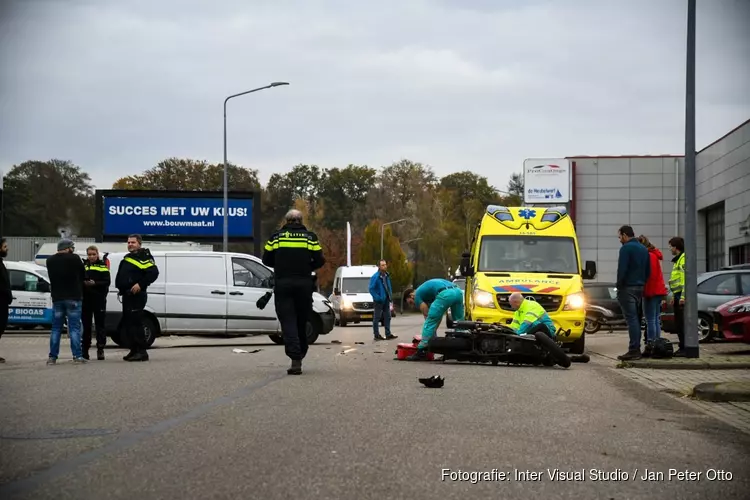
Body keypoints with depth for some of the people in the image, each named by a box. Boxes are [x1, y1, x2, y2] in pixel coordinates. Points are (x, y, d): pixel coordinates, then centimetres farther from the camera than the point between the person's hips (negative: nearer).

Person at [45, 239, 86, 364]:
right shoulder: (74, 258, -9)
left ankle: (52, 357, 6)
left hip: (57, 298, 4)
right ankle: (77, 356, -6)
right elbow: (83, 275, 0)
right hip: (73, 297, -4)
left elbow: (52, 277, 11)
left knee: (56, 328, 9)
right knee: (74, 327, -2)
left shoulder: (50, 261, 6)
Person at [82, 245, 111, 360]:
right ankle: (85, 350, 11)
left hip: (99, 299, -3)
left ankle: (100, 349, -1)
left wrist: (95, 283, -18)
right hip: (86, 299, 3)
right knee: (86, 325, 7)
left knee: (99, 324, -2)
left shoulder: (102, 266, 2)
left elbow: (107, 282, -6)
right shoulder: (83, 266, 12)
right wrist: (84, 283, -11)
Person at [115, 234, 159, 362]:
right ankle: (134, 350, 17)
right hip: (127, 295, 10)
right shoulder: (127, 259, 20)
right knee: (127, 323, 11)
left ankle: (142, 351, -14)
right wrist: (120, 287, 18)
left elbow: (153, 272, -21)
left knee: (136, 323, -15)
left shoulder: (144, 257, -9)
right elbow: (121, 277, 32)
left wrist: (140, 284, -23)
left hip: (137, 295, -10)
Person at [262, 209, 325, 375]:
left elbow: (267, 260, 5)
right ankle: (301, 354, 24)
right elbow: (319, 260, 0)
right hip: (304, 285, 1)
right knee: (302, 322, 15)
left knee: (288, 322, -4)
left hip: (282, 285, -1)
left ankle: (295, 359, -19)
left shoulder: (276, 237, 4)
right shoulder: (310, 237, 5)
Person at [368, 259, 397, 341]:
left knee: (387, 317, 10)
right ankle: (376, 335, 5)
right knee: (377, 318, 1)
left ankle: (388, 334, 15)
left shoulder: (386, 275, 9)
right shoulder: (375, 277, -14)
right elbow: (371, 289, -16)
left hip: (386, 300, 8)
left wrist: (390, 296, 8)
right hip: (379, 301, -8)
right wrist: (377, 298, -21)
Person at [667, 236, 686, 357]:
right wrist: (674, 296, 23)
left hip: (682, 296, -10)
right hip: (678, 295, 10)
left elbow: (686, 279, -19)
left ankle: (685, 348, -11)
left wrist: (683, 296, -24)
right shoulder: (677, 260, 22)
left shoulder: (684, 258, -10)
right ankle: (682, 347, 16)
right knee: (678, 324, 12)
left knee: (683, 323, -11)